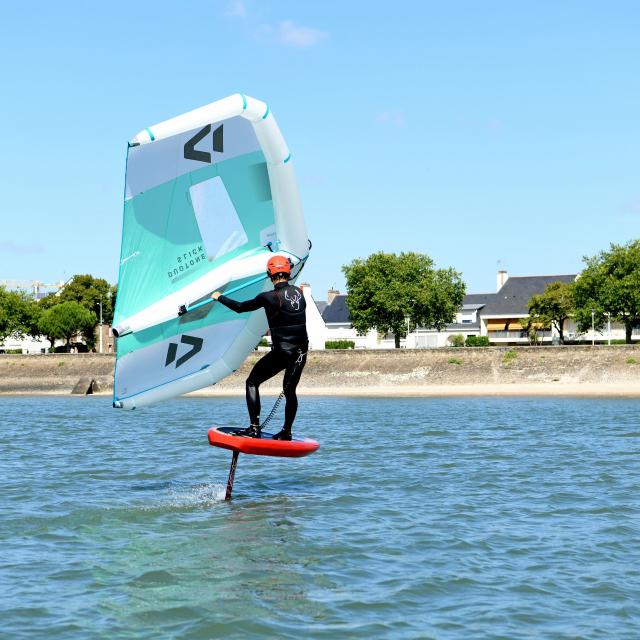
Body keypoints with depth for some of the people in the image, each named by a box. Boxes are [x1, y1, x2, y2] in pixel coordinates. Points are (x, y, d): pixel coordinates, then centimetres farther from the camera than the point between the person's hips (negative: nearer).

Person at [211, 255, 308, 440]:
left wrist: (219, 297, 14)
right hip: (301, 352, 6)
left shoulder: (269, 297, -12)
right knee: (290, 390, 19)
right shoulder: (299, 293, 4)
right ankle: (287, 432, 18)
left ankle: (255, 428, -2)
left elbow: (240, 307, -1)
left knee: (252, 383, 7)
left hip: (281, 352, -5)